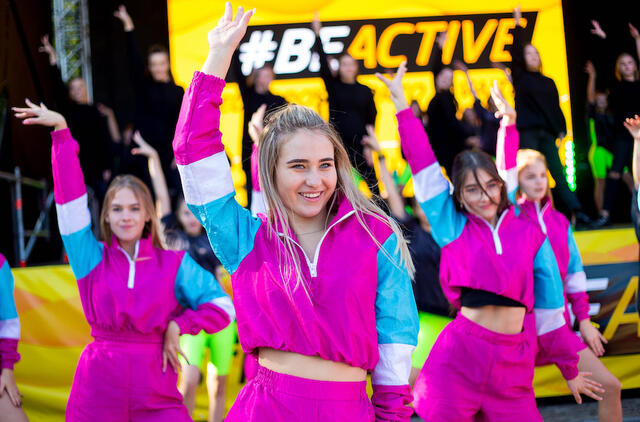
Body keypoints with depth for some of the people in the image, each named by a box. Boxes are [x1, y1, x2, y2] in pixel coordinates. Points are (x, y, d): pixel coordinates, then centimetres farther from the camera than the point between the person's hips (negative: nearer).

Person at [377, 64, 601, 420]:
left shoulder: (531, 236, 9)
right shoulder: (453, 228, 6)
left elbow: (550, 307, 13)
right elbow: (423, 164, 6)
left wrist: (570, 370, 18)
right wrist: (401, 104, 6)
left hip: (513, 363, 1)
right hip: (460, 358, -1)